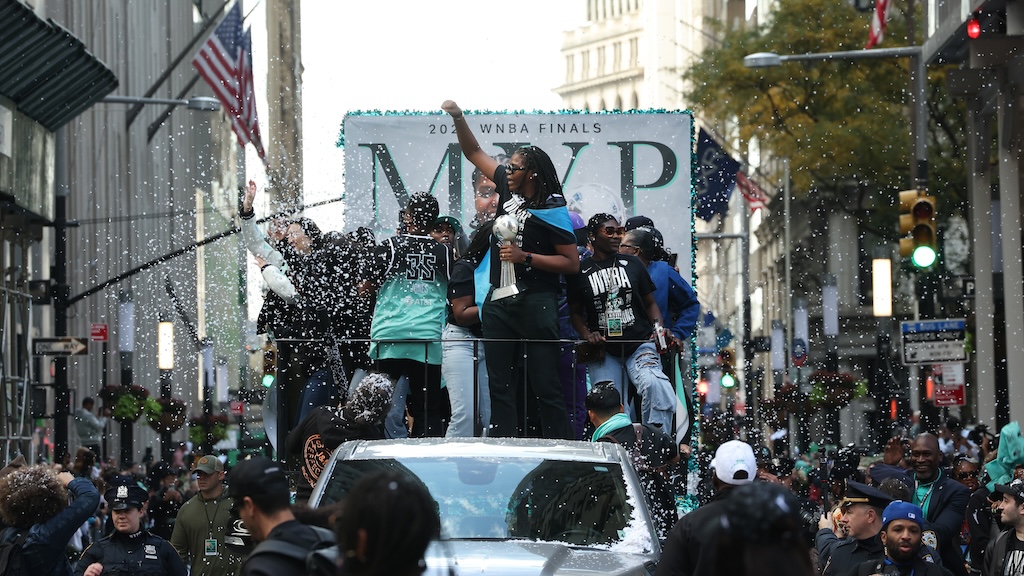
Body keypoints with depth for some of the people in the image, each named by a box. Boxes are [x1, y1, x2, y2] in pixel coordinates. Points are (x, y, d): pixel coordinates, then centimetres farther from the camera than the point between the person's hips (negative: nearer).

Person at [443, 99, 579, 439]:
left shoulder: (552, 211, -13)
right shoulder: (509, 189, 6)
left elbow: (572, 263, -13)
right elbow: (475, 153, 18)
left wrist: (525, 257, -17)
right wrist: (458, 118, 7)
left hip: (535, 305, -7)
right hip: (499, 300, 7)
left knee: (544, 385, -7)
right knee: (500, 385, 7)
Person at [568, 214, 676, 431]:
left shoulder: (632, 264, 12)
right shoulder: (580, 272, 7)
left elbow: (650, 303, 16)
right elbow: (576, 312, 12)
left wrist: (658, 329, -1)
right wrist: (587, 334, -7)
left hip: (639, 344, 0)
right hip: (603, 349, 0)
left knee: (654, 385, -28)